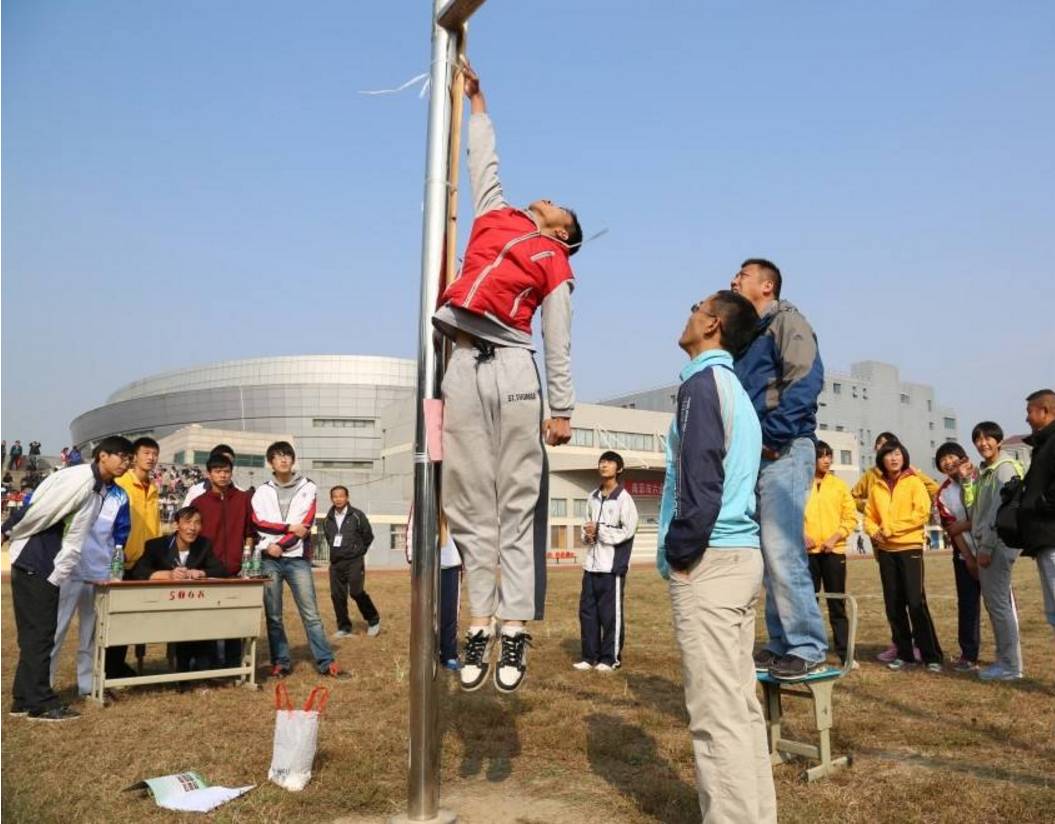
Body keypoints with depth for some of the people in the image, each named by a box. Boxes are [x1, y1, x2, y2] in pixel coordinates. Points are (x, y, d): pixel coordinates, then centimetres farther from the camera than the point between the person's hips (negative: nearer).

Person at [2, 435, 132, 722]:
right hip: (33, 562, -9)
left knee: (38, 633, 13)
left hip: (51, 568, 9)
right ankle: (40, 702, 3)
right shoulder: (78, 478, -19)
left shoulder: (100, 490, 10)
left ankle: (25, 699, 22)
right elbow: (37, 510, -18)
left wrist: (57, 575, 9)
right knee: (39, 633, -4)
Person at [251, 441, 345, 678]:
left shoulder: (307, 488, 6)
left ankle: (326, 662, 0)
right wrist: (289, 527, -12)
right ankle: (281, 662, 12)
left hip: (297, 559, -1)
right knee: (273, 615, 3)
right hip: (269, 560, 2)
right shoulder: (262, 492, 10)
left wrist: (279, 545, -10)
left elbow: (306, 524, -3)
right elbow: (257, 524, -3)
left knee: (310, 613, -3)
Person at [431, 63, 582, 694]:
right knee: (472, 504, 3)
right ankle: (481, 623, 9)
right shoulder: (497, 217, 22)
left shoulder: (554, 263, 11)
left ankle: (516, 626, 1)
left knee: (518, 501, -2)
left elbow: (559, 344, 6)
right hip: (464, 368, 4)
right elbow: (485, 164, 37)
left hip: (513, 371, -4)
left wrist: (563, 409, 1)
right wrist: (476, 98, 44)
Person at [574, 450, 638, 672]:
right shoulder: (592, 497, 14)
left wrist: (599, 531, -12)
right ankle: (590, 656, 17)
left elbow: (628, 530, -11)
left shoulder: (623, 498, -6)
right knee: (587, 611, 7)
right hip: (591, 563, 6)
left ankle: (611, 658, 10)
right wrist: (587, 534, 2)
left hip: (612, 564, -6)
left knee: (611, 613, -1)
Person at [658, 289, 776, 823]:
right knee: (741, 704, 14)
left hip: (709, 561, -10)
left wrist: (679, 553, -11)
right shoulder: (736, 389, 20)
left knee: (716, 714, -5)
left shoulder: (703, 381, -9)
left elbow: (700, 482, -20)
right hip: (743, 556, 10)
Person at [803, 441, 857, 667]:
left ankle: (845, 653, 9)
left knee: (837, 604, 4)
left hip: (834, 551, 1)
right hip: (807, 551, -1)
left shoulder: (839, 484, 7)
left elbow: (850, 517, 4)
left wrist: (835, 537, -10)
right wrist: (801, 535, -15)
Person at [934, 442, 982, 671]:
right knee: (967, 605, 5)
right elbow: (951, 529, 0)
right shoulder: (943, 494, 5)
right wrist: (968, 559, -6)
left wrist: (964, 525, -15)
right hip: (964, 554, 3)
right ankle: (968, 655, 12)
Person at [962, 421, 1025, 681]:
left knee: (998, 602, -7)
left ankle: (1010, 665, -2)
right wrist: (967, 481, 5)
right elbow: (974, 510, 13)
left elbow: (999, 511, -16)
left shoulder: (1005, 468, -10)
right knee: (996, 602, 12)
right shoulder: (984, 471, 16)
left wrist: (987, 547, -18)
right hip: (988, 542, 9)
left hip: (999, 543, -9)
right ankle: (1007, 660, 18)